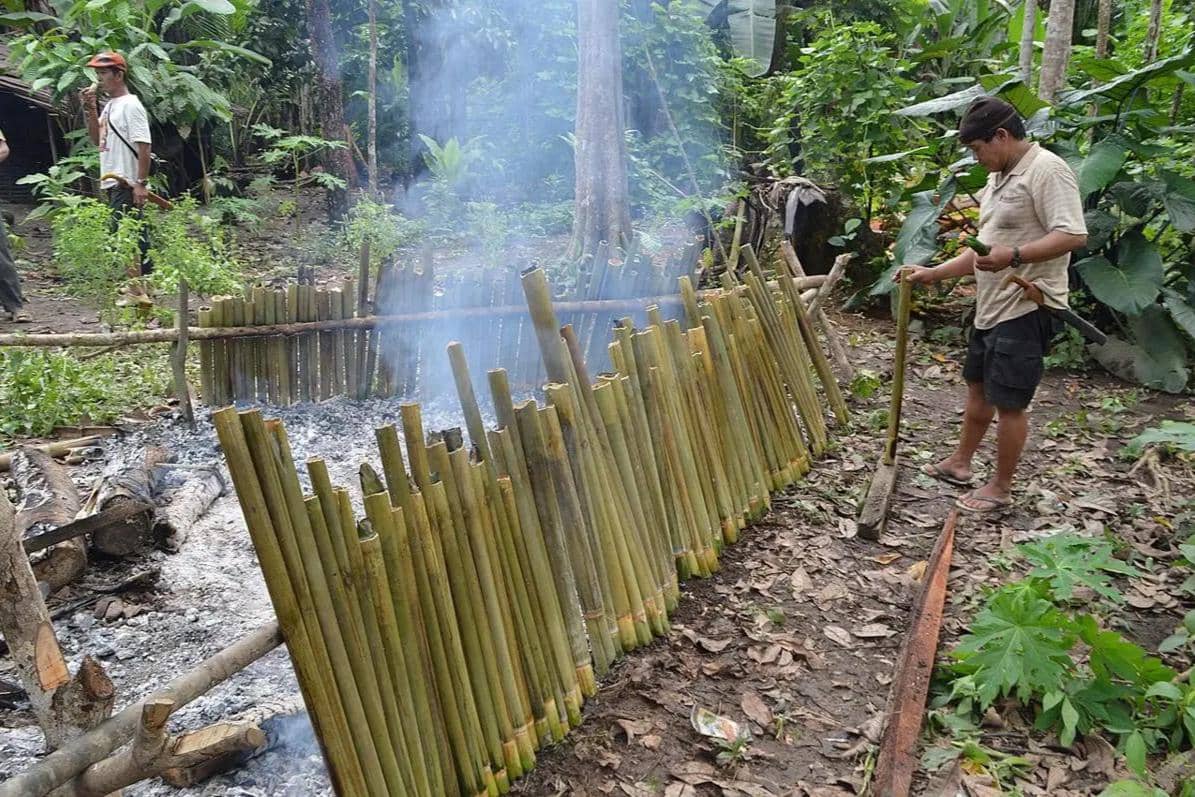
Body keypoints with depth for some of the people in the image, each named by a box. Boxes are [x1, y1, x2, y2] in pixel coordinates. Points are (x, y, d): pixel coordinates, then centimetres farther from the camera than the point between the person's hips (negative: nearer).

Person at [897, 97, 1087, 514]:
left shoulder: (1047, 170, -15)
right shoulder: (998, 179, 15)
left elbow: (1073, 235, -25)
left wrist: (1013, 256, -34)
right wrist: (932, 273, 13)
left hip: (1025, 309, -10)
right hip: (991, 307, 10)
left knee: (1009, 402, -1)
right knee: (978, 387, 20)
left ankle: (1000, 488, 12)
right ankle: (960, 462, 35)